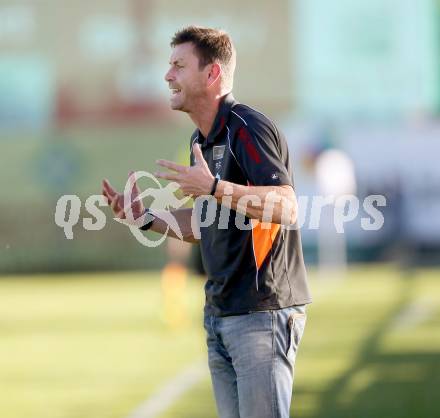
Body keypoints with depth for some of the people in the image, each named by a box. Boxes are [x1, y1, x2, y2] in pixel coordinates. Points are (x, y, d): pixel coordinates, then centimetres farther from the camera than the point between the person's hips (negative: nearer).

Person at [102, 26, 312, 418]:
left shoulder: (249, 129, -14)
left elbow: (287, 208, -25)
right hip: (220, 313, 10)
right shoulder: (201, 140, 16)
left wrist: (214, 187, -34)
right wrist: (145, 218, 11)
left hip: (263, 311, -10)